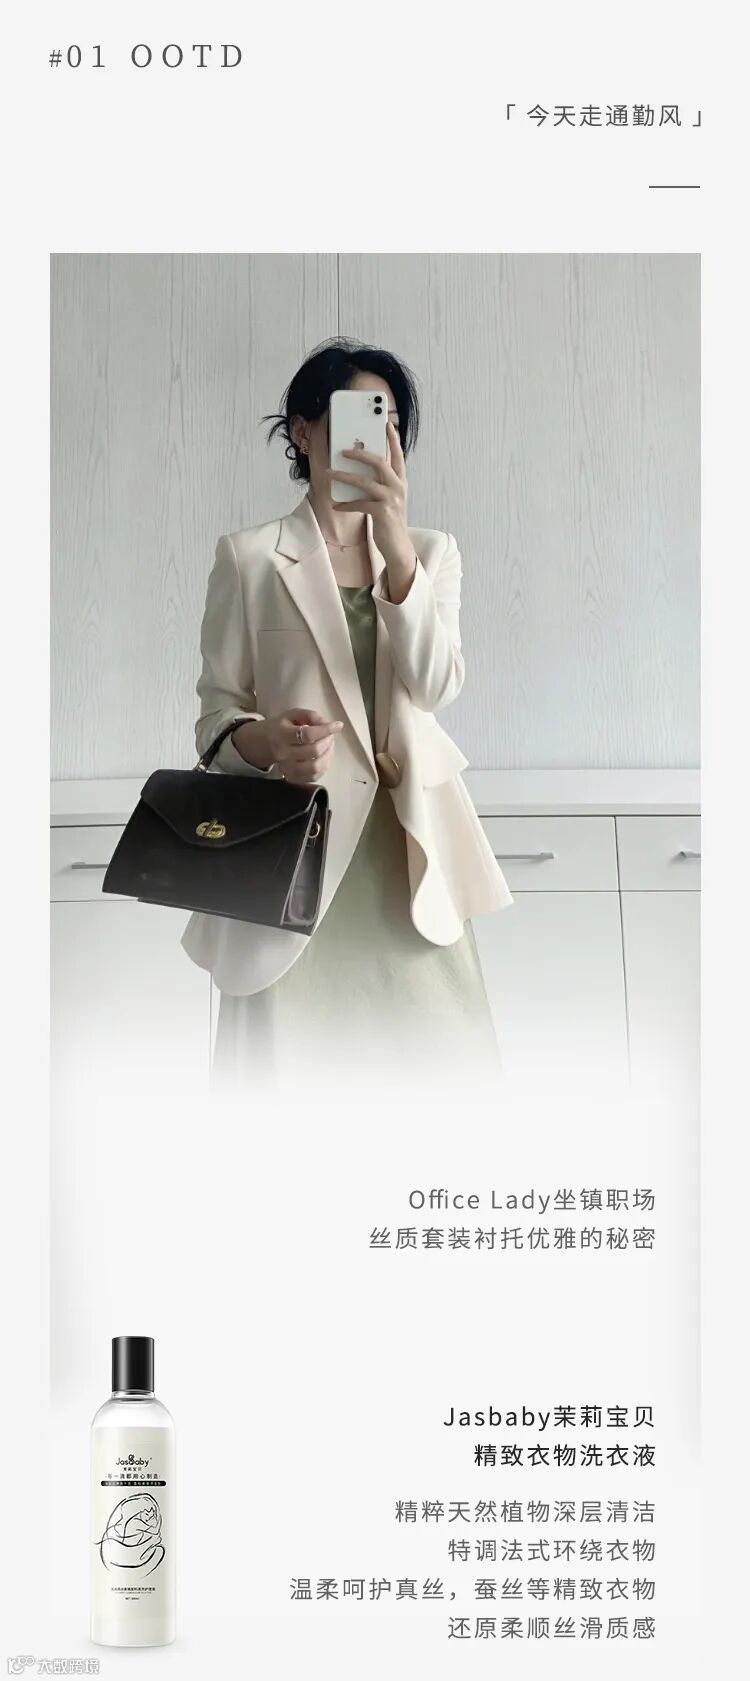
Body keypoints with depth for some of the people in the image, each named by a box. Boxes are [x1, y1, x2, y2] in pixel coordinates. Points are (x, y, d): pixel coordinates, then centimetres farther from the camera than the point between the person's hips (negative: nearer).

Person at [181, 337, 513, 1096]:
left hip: (406, 848, 2)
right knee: (286, 1061, -8)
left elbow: (434, 684, -4)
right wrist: (262, 740, -21)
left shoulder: (431, 551, 13)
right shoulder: (249, 557, 4)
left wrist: (398, 548, -16)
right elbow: (217, 710, 3)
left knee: (433, 1060, -5)